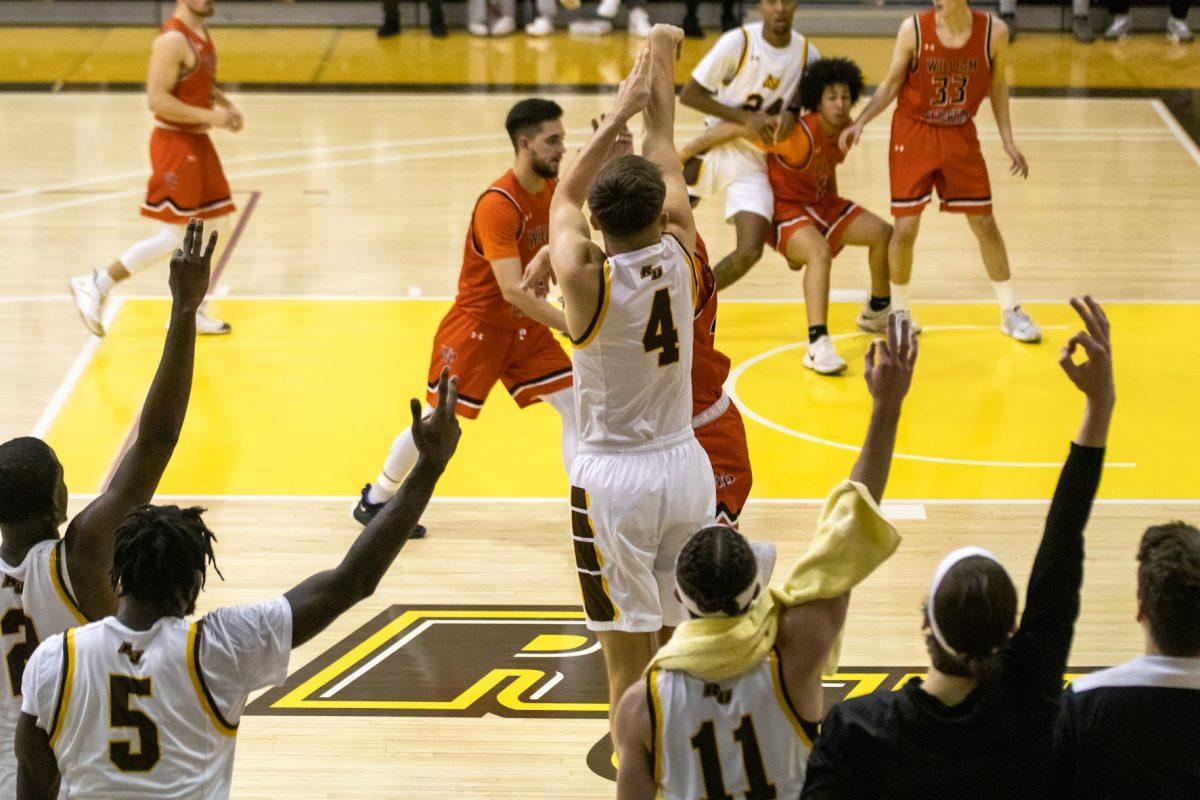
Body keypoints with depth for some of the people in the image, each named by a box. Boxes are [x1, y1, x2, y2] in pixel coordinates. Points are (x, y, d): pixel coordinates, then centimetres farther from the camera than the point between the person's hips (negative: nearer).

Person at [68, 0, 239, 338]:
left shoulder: (201, 31, 10)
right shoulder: (173, 40, -20)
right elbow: (157, 98, -25)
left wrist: (224, 103, 8)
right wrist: (209, 116, -23)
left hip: (197, 143, 9)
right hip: (175, 143, -9)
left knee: (216, 227, 11)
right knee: (174, 236, -8)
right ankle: (96, 286, 3)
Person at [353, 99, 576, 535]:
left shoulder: (552, 191, -3)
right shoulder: (498, 205, -28)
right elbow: (512, 291, -33)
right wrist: (573, 327, -36)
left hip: (527, 327, 7)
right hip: (477, 326, -7)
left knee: (576, 407, -2)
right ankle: (375, 499, 24)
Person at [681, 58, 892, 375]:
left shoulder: (846, 131, -6)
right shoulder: (798, 136, -31)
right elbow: (733, 128, -30)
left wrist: (836, 215, 18)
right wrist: (681, 155, -26)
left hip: (820, 203, 9)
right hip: (785, 208, -9)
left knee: (883, 233, 7)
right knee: (820, 253, -35)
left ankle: (878, 312, 31)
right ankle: (818, 346, -42)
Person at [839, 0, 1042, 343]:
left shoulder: (993, 32, -11)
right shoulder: (914, 29, -15)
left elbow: (997, 85, 5)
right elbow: (891, 84, -5)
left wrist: (1008, 141, 3)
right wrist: (860, 122, -18)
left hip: (960, 135, 2)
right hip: (913, 133, -2)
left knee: (984, 223, 6)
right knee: (906, 226, -4)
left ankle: (1011, 312, 18)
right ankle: (899, 312, 16)